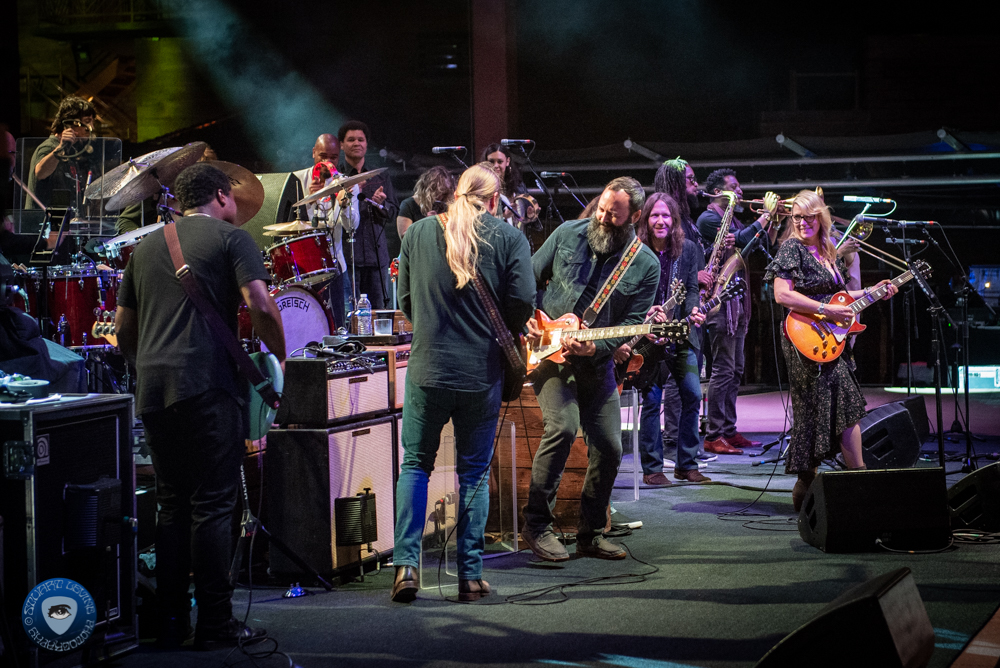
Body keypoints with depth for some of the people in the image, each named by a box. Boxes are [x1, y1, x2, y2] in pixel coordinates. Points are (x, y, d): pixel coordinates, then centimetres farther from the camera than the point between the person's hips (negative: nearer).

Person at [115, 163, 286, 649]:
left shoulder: (146, 246, 20)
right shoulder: (231, 238, 3)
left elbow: (123, 330, 22)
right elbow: (260, 306, -12)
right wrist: (280, 357, 2)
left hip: (153, 390, 6)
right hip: (209, 386, -6)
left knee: (172, 505, 12)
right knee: (212, 505, -2)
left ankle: (170, 622, 13)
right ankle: (214, 625, -1)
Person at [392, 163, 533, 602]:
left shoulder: (418, 233, 4)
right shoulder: (508, 238, -2)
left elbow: (405, 301, 8)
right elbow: (522, 302, -8)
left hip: (427, 367, 1)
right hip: (482, 372, -1)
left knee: (415, 464, 11)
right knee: (475, 471, 8)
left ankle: (406, 563, -1)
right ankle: (471, 574, 9)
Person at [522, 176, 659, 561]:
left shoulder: (646, 266, -3)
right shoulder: (568, 235, -1)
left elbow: (632, 324, -6)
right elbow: (528, 280, 9)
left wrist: (593, 347, -22)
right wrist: (527, 321, -5)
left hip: (596, 362, 3)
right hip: (547, 351, -2)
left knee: (609, 447, -1)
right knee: (563, 425, -24)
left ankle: (590, 533, 17)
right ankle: (536, 525, -14)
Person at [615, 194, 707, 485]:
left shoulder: (688, 249, 3)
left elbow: (692, 289, 5)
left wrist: (693, 311, -15)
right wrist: (647, 312, -21)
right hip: (647, 336, -4)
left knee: (692, 395, 1)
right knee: (652, 398, -6)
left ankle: (687, 465, 14)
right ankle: (651, 468, 4)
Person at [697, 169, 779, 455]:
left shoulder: (732, 220, 20)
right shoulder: (708, 219, -8)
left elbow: (763, 245, 21)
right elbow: (742, 240, -21)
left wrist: (774, 220, 8)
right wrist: (767, 214, -13)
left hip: (737, 302, 10)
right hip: (721, 302, -10)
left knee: (735, 370, 11)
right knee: (723, 370, -11)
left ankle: (729, 431, 16)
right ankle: (714, 437, -9)